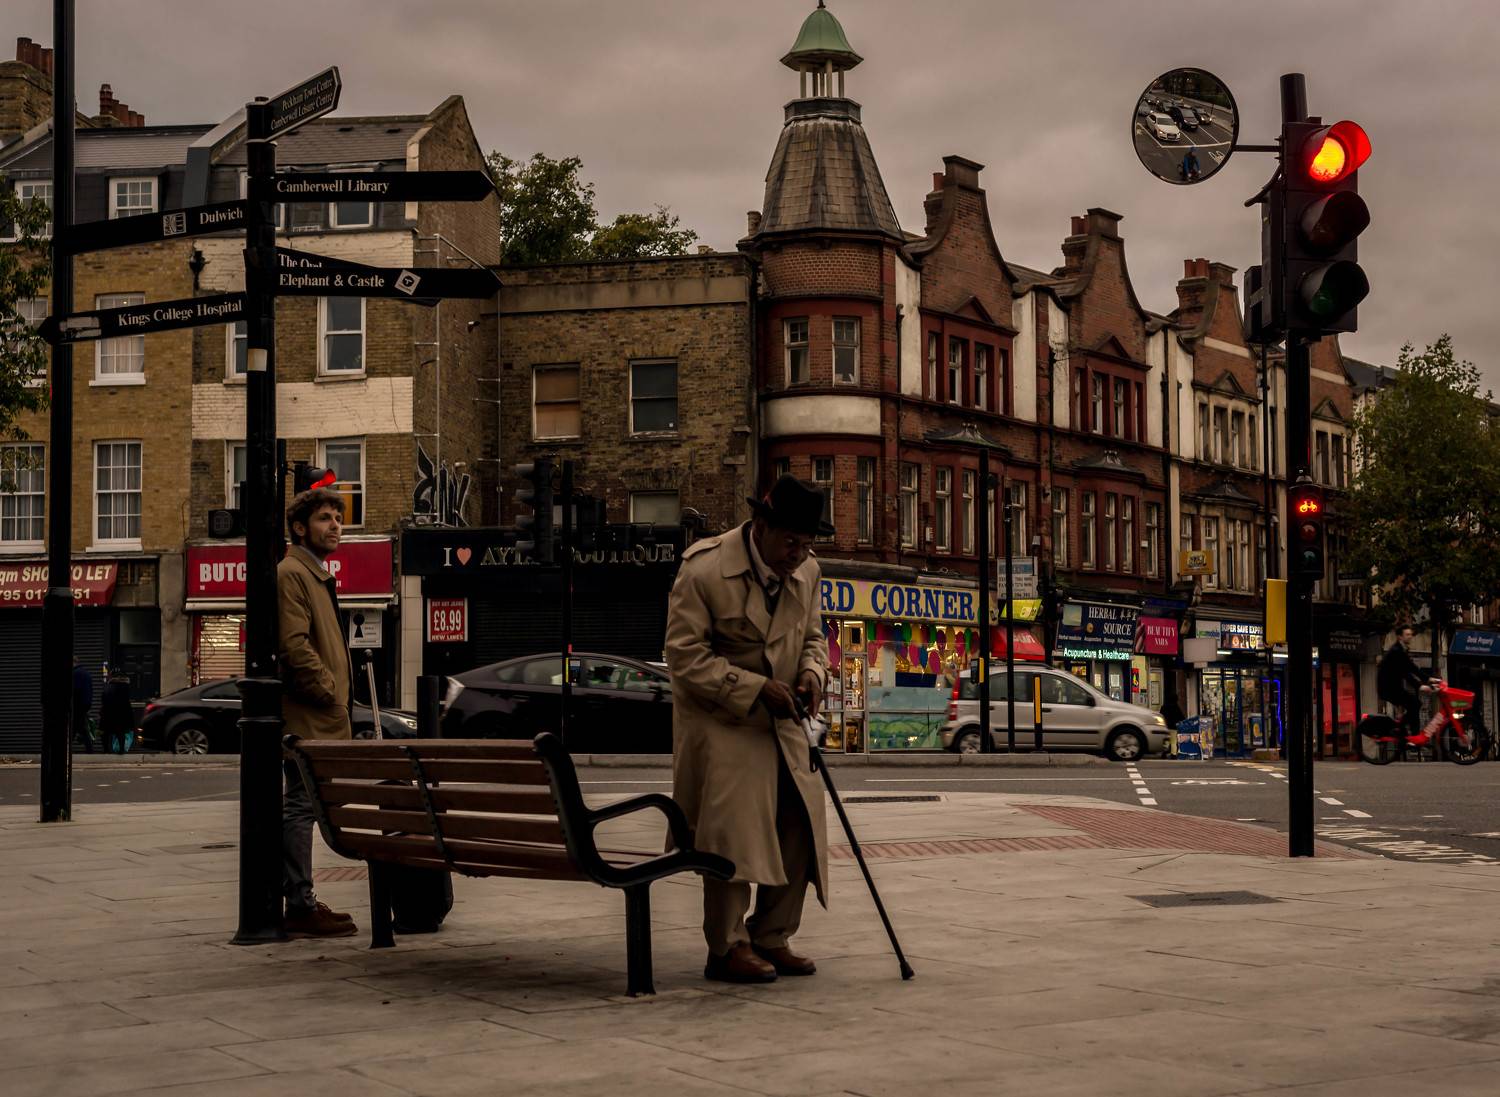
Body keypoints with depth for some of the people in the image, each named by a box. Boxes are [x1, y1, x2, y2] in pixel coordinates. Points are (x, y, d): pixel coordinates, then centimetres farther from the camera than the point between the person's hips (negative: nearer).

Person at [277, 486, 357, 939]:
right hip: (306, 714, -10)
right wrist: (329, 693, -15)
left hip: (323, 716, 10)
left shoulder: (317, 575, 23)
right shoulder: (291, 573, -10)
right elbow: (294, 645, -20)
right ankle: (300, 907, -7)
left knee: (302, 807, 12)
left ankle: (301, 904, 17)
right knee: (301, 805, -9)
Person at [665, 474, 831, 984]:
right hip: (720, 720, -6)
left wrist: (811, 673, -8)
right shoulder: (703, 569, -19)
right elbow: (685, 656, -18)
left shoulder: (807, 571, 1)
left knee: (799, 827, 2)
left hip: (779, 722, 6)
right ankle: (727, 948, 1)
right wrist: (754, 687, -24)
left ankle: (771, 938, 14)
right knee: (733, 828, -11)